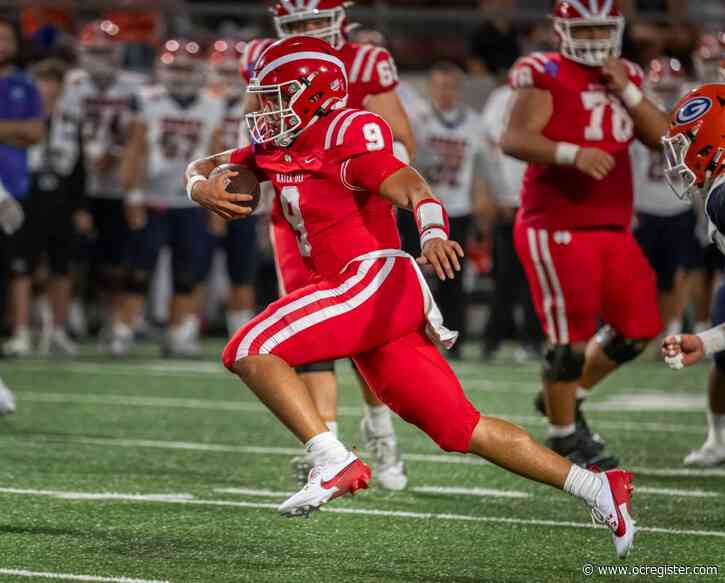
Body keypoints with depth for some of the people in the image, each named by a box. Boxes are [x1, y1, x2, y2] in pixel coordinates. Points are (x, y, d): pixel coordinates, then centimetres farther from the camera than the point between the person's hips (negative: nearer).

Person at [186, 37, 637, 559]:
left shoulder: (345, 136, -5)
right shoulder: (281, 149, 20)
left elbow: (412, 188, -19)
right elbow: (206, 168, 27)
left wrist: (434, 233, -40)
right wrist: (203, 186, 2)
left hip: (379, 280, -9)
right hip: (368, 301, 9)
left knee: (250, 350, -17)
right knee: (463, 430, 5)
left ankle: (335, 463, -22)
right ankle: (596, 487, 6)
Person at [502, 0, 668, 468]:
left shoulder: (625, 77, 13)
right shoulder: (546, 75, -8)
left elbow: (664, 139, 6)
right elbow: (515, 139, -18)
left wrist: (627, 92, -5)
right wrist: (572, 154, -31)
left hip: (613, 228, 7)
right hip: (557, 229, -7)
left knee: (639, 329, 8)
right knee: (571, 337, -4)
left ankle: (566, 396, 28)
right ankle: (564, 435, 13)